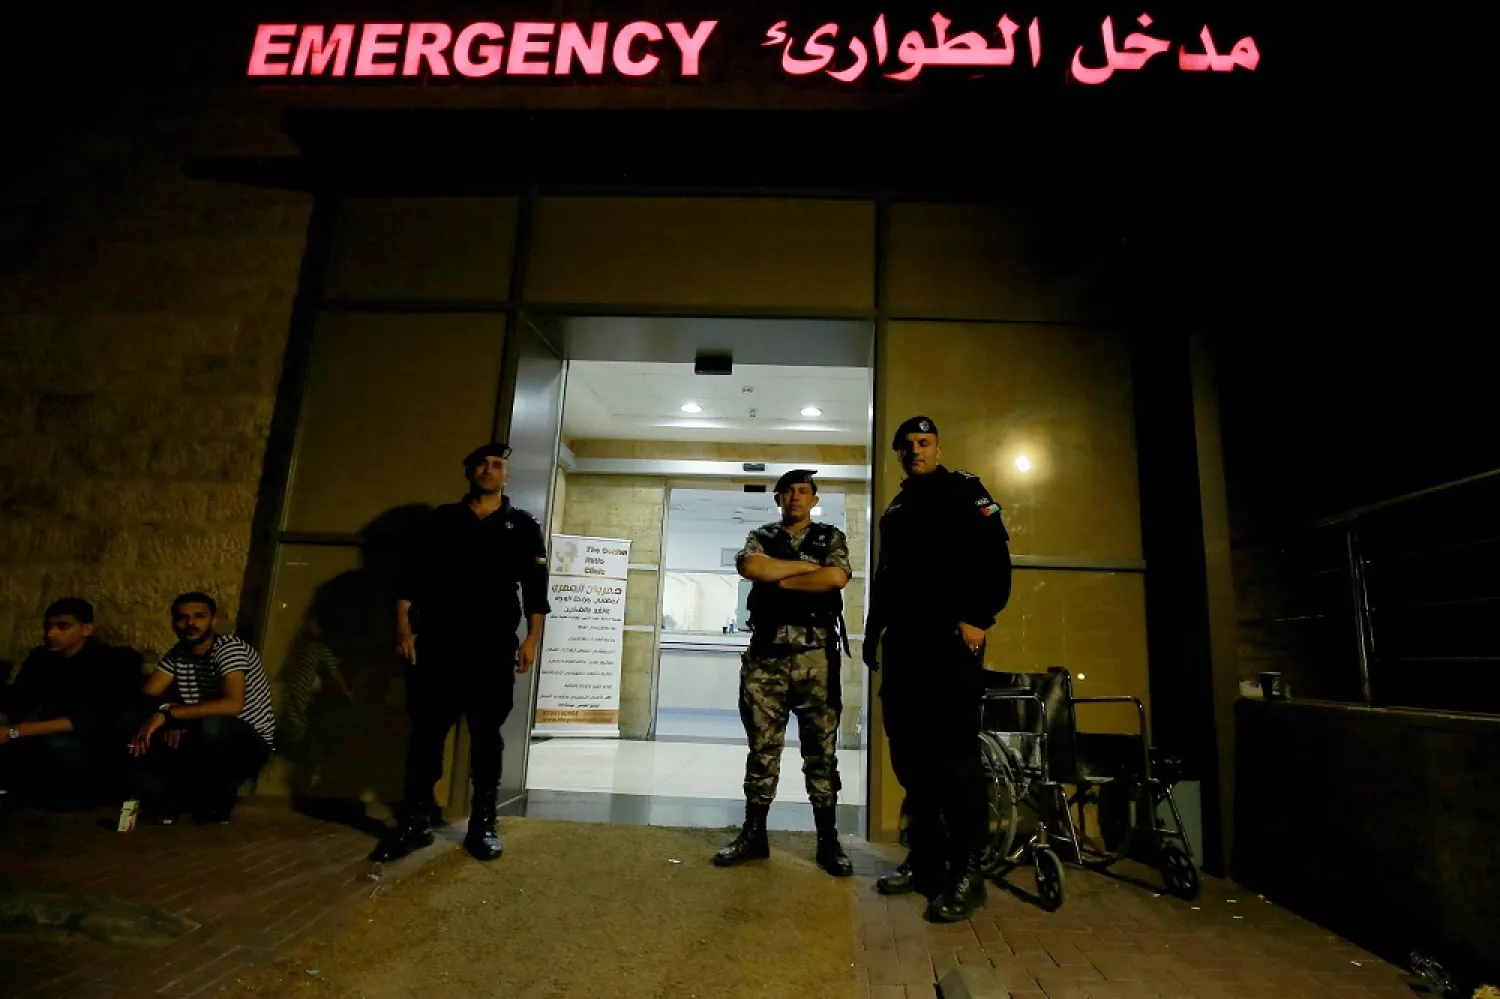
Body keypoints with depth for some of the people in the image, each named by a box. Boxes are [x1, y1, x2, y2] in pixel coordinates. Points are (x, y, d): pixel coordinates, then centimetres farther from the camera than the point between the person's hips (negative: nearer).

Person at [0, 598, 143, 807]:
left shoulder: (109, 661, -16)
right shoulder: (39, 657, 3)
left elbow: (92, 720, -27)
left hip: (95, 749, -5)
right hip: (48, 740, 5)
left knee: (57, 744, -32)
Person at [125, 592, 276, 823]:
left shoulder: (230, 647, -20)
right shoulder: (177, 653, 2)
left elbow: (233, 704, -33)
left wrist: (168, 713, -33)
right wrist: (173, 718, -21)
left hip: (249, 744, -6)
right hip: (207, 744, 6)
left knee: (212, 725, -37)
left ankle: (218, 795, -8)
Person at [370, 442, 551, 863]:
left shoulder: (523, 526, 9)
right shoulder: (441, 519, 12)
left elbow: (535, 586, 4)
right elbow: (412, 575, 8)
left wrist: (532, 638, -5)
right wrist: (403, 626, -2)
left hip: (493, 646, -1)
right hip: (438, 642, 1)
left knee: (487, 735, 3)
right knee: (426, 730, 2)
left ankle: (482, 825, 12)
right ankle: (414, 821, 14)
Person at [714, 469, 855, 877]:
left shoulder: (831, 537, 10)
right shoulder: (761, 537, 13)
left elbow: (836, 577, -11)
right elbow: (749, 567, -10)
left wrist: (780, 580, -7)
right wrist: (806, 566, -8)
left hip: (815, 657, -1)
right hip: (766, 656, 1)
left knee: (821, 750, 4)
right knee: (762, 748, 7)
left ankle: (828, 840, 14)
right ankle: (753, 834, 18)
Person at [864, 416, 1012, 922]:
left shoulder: (965, 491, 2)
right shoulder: (895, 511, 23)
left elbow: (995, 558, -9)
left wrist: (978, 619, -19)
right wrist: (874, 632, 19)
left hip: (951, 640, -7)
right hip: (903, 643, 7)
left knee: (954, 751, -9)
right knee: (909, 752, 8)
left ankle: (965, 871, 0)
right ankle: (925, 857, 19)